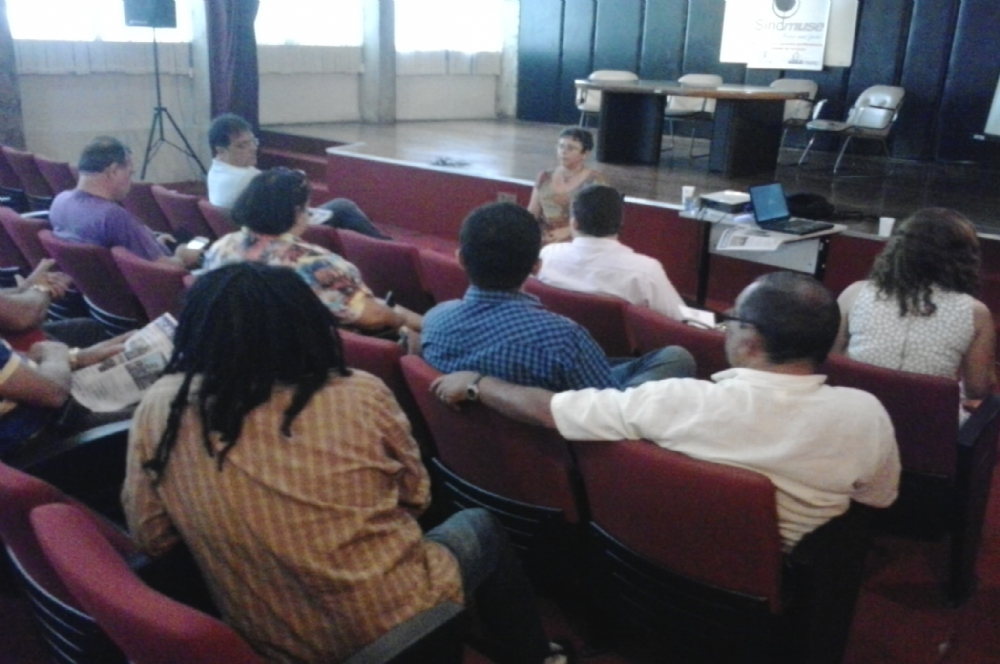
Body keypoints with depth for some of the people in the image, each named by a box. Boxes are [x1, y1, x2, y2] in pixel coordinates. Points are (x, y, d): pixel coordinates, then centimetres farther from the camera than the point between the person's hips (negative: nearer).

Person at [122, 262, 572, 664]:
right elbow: (416, 497, -2)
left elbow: (149, 537, -1)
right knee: (479, 528, 25)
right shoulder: (360, 395, -18)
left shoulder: (160, 409, -13)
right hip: (397, 620, -3)